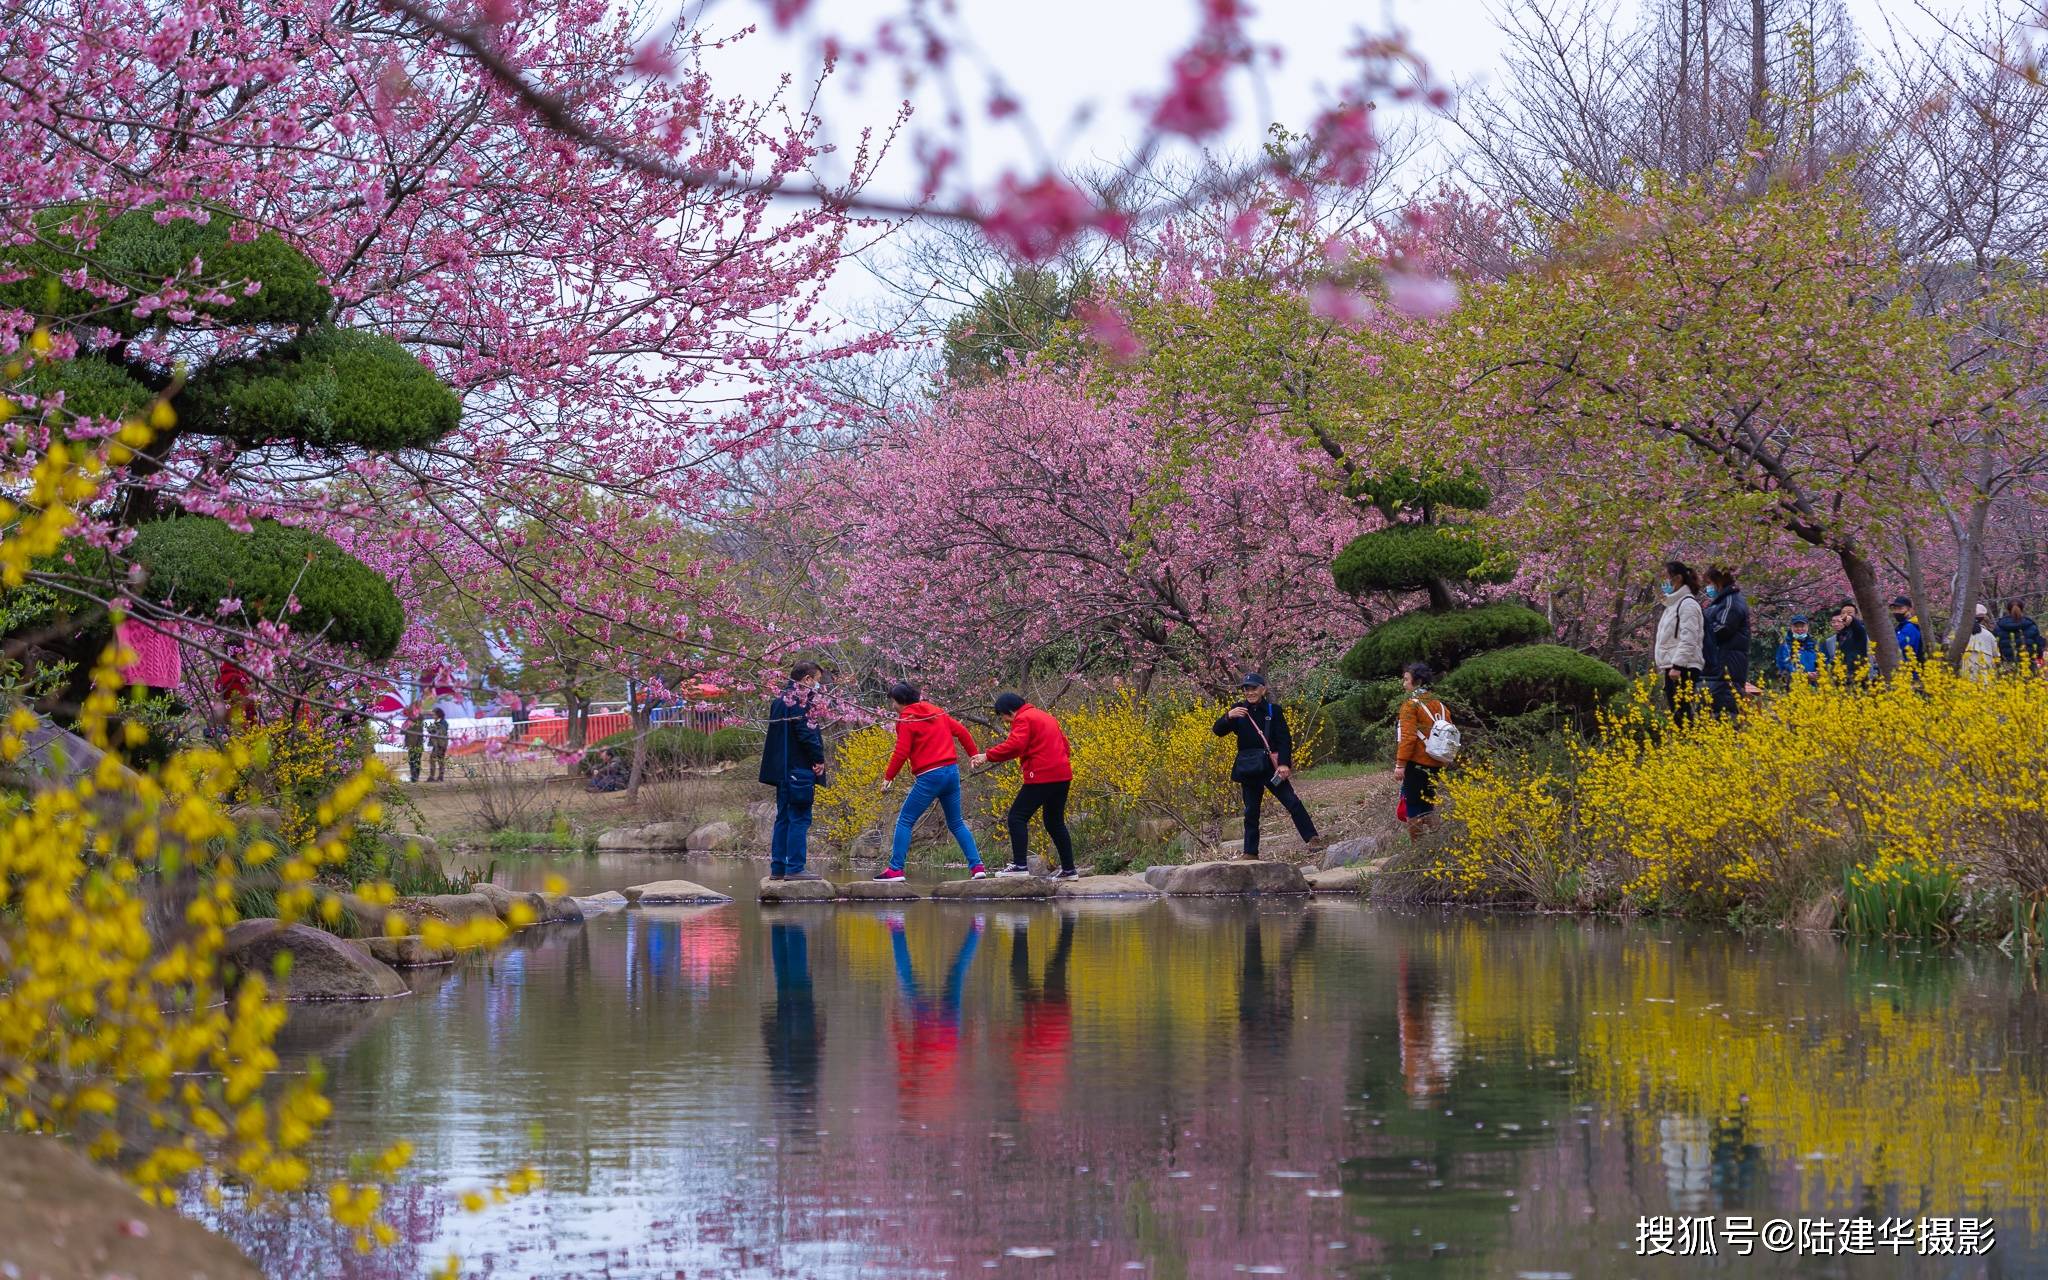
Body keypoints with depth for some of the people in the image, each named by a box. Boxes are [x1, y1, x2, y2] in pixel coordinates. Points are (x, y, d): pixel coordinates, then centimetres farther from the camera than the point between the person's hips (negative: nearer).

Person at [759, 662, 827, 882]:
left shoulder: (780, 699, 17)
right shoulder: (800, 700, -12)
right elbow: (806, 733, -19)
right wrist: (819, 759, -9)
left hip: (781, 770, 9)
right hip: (799, 769, -9)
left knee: (783, 818, 13)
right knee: (799, 818, -7)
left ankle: (778, 868, 14)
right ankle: (795, 868, -8)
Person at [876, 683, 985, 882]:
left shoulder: (907, 720, -5)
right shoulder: (937, 713, 15)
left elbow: (901, 752, -11)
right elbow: (961, 731, 14)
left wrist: (888, 776, -3)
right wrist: (974, 753, 21)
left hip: (929, 777, -7)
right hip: (952, 772, 7)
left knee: (905, 821, 1)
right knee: (956, 823, 16)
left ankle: (896, 869, -6)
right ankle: (977, 866, 6)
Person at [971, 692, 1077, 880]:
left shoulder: (1023, 719, -5)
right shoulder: (1046, 717, 23)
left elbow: (1015, 745, -20)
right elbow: (1063, 744, 25)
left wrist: (988, 756, -16)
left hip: (1042, 776, -9)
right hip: (1063, 775, 9)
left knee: (1017, 817, -6)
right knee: (1055, 822, 18)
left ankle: (1020, 865, -16)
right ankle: (1068, 869, 18)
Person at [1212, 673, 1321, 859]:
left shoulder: (1273, 710, -2)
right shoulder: (1239, 710, 5)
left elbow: (1285, 739, -6)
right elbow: (1219, 731, 1)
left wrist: (1284, 764, -18)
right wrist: (1228, 717, -20)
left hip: (1270, 765, -2)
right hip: (1248, 767, 2)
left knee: (1292, 801, -8)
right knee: (1251, 811, 7)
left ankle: (1312, 839, -5)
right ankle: (1250, 852, 12)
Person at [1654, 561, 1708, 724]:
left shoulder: (1688, 604, -9)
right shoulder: (1673, 604, 21)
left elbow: (1688, 640, -18)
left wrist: (1677, 666, -23)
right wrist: (1664, 667, 23)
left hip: (1683, 668, -10)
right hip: (1672, 667, 10)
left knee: (1681, 713, -14)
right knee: (1675, 713, 5)